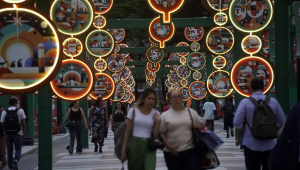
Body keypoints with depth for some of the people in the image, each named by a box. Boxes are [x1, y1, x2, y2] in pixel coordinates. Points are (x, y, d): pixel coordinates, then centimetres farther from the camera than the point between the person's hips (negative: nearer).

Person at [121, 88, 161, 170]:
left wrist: (158, 121, -12)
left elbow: (155, 135, 1)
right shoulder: (133, 111, -1)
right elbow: (127, 132, 1)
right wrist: (123, 150, -2)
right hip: (134, 144, 0)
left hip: (149, 146, 0)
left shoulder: (156, 114, 3)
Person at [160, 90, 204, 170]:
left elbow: (202, 126, 17)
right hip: (172, 152, 0)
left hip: (191, 151, 0)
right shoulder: (165, 115, 4)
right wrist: (169, 147, -10)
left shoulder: (192, 112, 9)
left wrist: (198, 126, -7)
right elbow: (162, 133, 2)